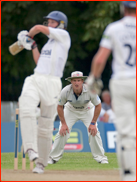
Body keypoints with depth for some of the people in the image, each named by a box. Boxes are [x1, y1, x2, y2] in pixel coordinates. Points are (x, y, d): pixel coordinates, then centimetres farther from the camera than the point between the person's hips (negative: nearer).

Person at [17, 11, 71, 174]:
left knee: (45, 126, -1)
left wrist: (28, 35, 16)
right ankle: (31, 150, -32)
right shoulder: (49, 42, 25)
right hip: (35, 81, 5)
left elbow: (39, 28, -2)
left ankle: (41, 162, 12)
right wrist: (32, 46, 19)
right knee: (26, 109, -25)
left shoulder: (63, 36, 3)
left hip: (51, 83, -5)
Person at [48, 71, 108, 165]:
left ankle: (100, 157, -1)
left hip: (87, 110, 0)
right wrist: (63, 123, -16)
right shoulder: (65, 91, -30)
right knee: (62, 132, -12)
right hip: (70, 110, 0)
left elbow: (98, 105, -19)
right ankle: (53, 157, 2)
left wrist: (93, 123, -20)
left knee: (94, 131, -16)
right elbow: (59, 107, -13)